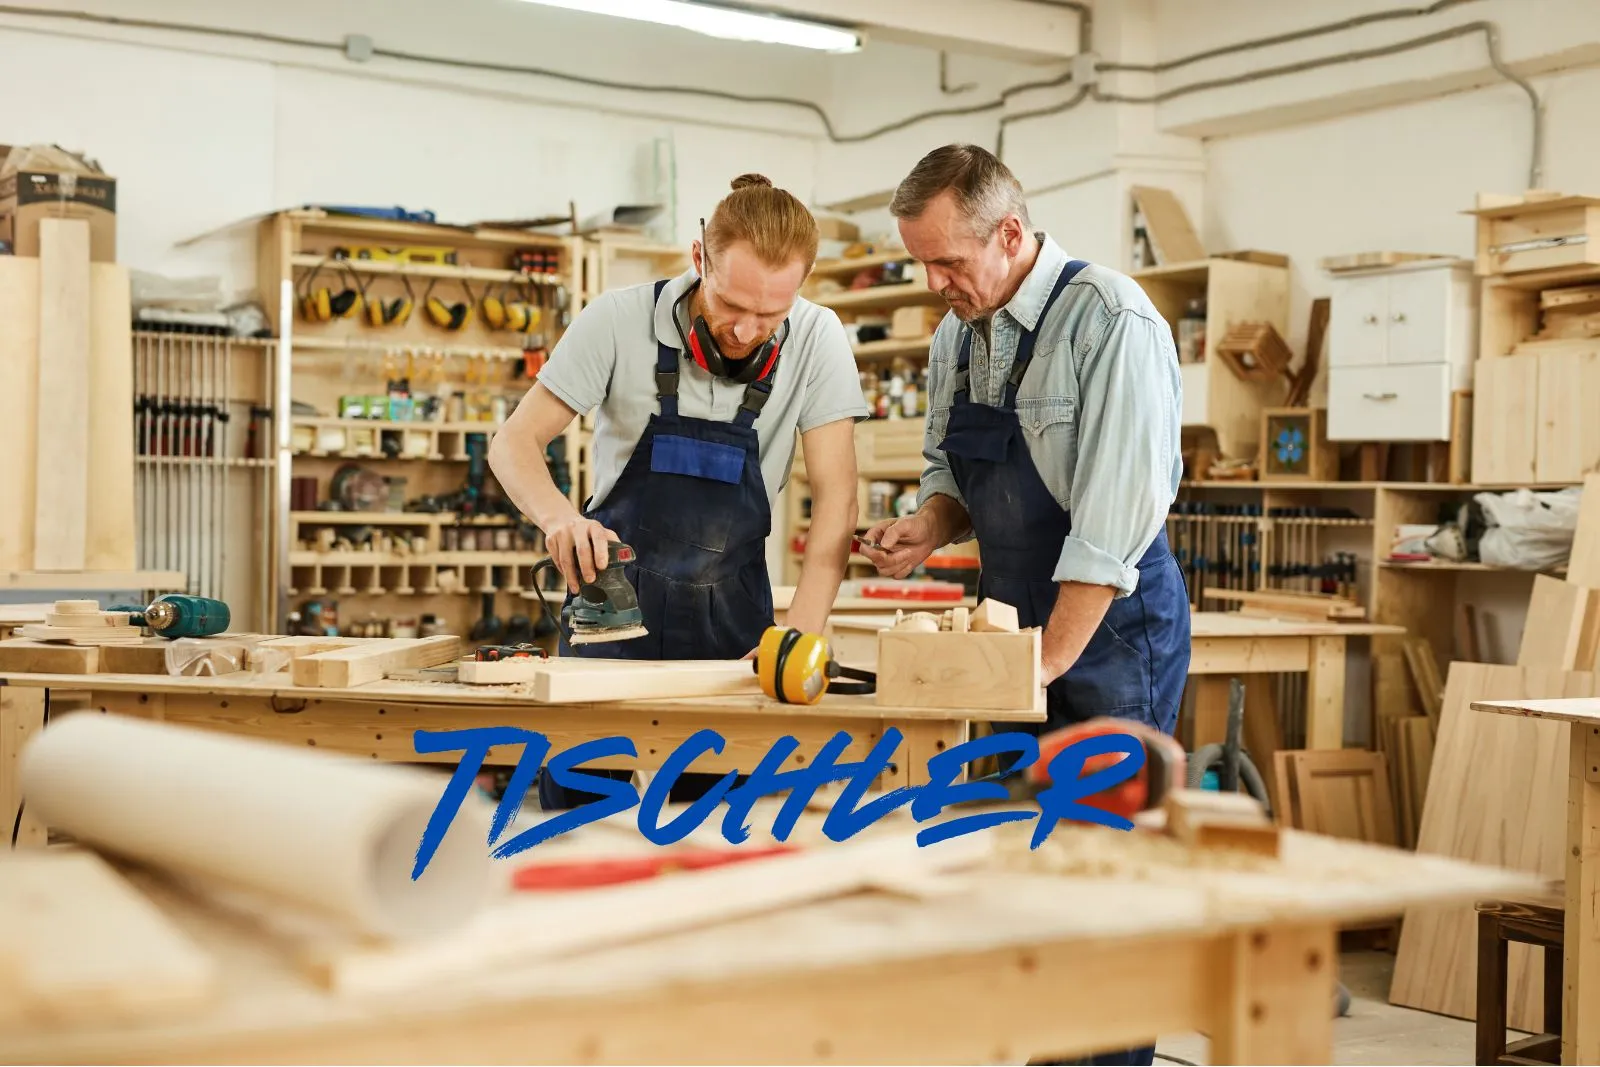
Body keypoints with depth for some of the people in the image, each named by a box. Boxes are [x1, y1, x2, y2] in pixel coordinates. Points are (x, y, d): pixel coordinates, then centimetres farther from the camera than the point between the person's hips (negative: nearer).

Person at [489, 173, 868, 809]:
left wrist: (801, 637, -25)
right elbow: (514, 444, -10)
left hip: (730, 615, 1)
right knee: (574, 810, 2)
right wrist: (560, 518, -31)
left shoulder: (817, 343, -12)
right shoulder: (619, 320, -14)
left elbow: (834, 502, -12)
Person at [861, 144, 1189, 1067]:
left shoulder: (1112, 323, -18)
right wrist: (930, 526, -4)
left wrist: (1045, 663, -22)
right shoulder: (959, 332, 7)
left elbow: (1112, 519, -22)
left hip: (1112, 629, -7)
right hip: (1018, 622, 7)